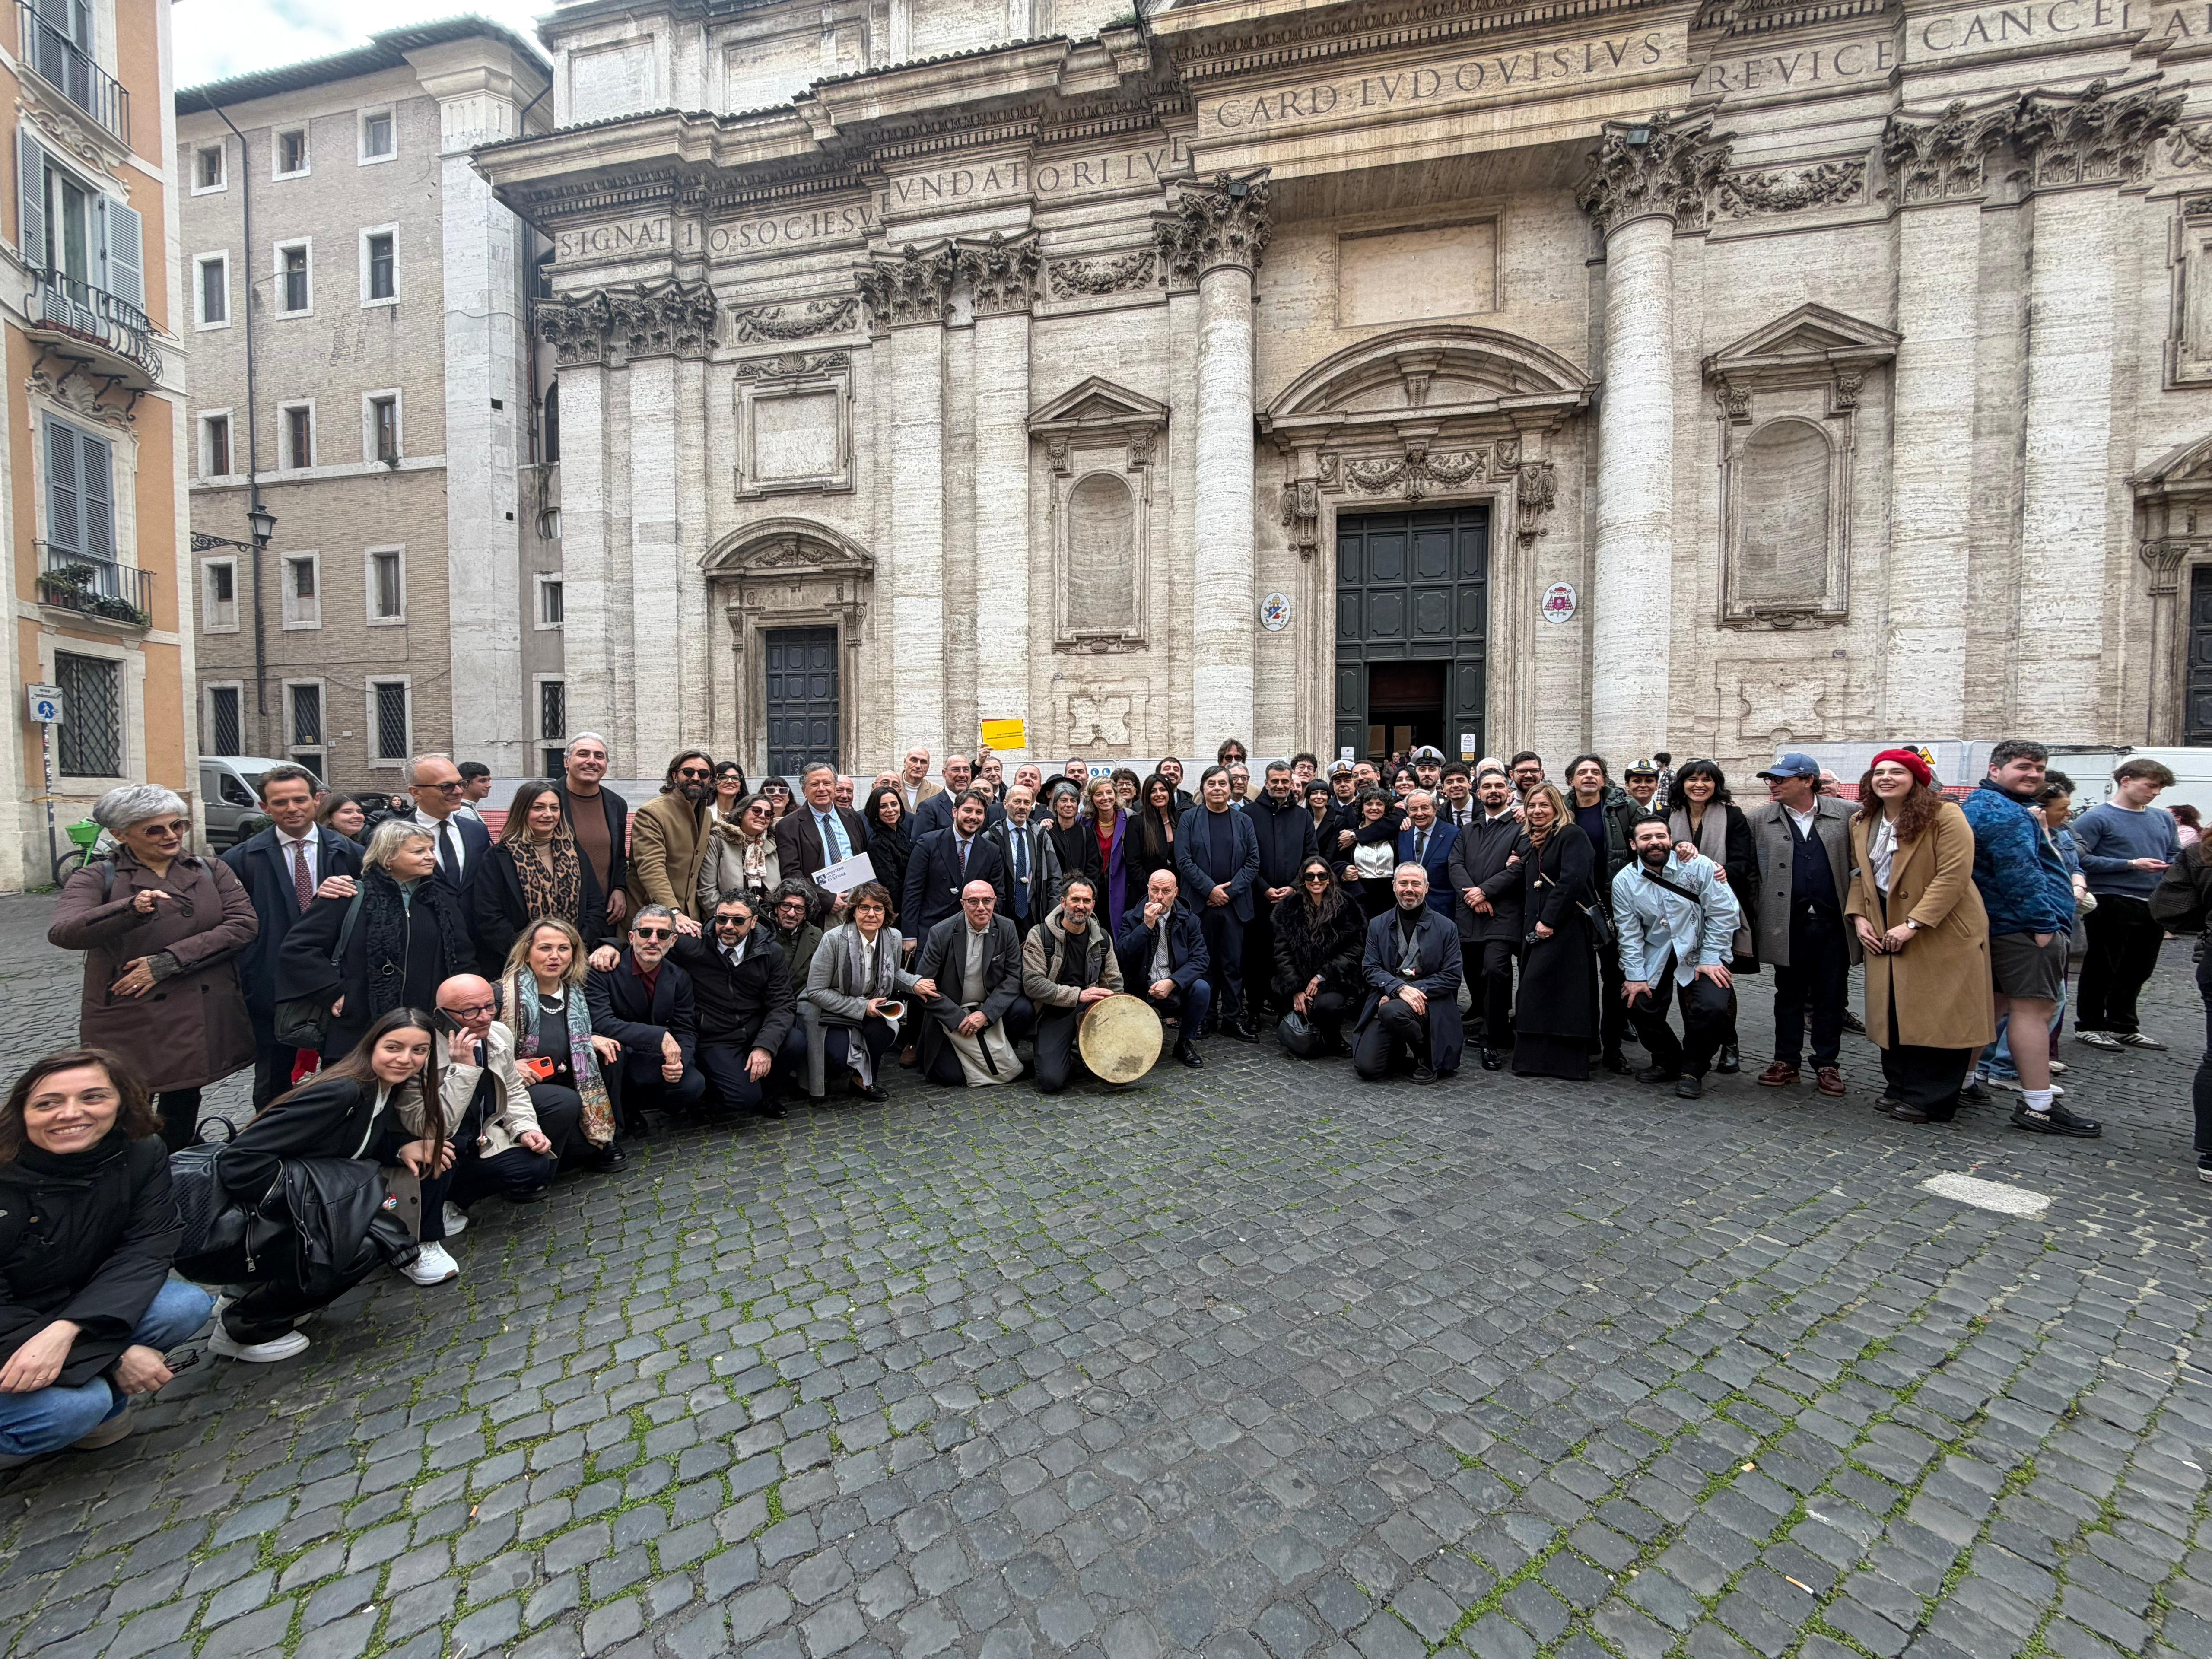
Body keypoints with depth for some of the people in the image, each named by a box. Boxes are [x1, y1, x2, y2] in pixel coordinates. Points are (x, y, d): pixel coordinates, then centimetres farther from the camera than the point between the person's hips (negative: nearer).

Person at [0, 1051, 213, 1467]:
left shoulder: (142, 1154, -14)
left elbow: (147, 1249, -18)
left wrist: (65, 1332, -35)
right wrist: (111, 1356, -26)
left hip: (81, 1310, 4)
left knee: (187, 1306, -23)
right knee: (78, 1405, -28)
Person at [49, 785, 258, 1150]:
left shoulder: (211, 870, 5)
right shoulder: (97, 879, -1)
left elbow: (244, 925, -6)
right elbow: (63, 933, -18)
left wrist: (169, 961, -14)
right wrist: (130, 910, -36)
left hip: (203, 1018, 2)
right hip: (130, 1021, -2)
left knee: (183, 1111, 13)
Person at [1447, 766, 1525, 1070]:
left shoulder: (1521, 828, 3)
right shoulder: (1467, 831, 20)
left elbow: (1519, 868, -8)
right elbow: (1454, 865, 7)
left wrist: (1485, 891, -13)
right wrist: (1471, 895, -9)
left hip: (1502, 915, -5)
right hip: (1468, 915, 6)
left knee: (1494, 969, -19)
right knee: (1473, 974, 7)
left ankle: (1492, 1043, -7)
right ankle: (1501, 1030, 27)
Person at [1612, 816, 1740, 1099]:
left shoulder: (1700, 866, -9)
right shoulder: (1624, 881, -3)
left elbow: (1722, 913, -8)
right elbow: (1629, 933, -2)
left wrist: (1710, 959, -12)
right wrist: (1635, 976, -6)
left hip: (1700, 952, -2)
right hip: (1655, 956, 2)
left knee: (1712, 1008, -21)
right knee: (1639, 1004, -11)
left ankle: (1693, 1069, 7)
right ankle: (1667, 1061, 19)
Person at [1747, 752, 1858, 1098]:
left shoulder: (1845, 814, 3)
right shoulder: (1759, 819, 1)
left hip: (1833, 923, 0)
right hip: (1788, 924, 0)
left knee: (1831, 998, 9)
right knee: (1789, 996, 9)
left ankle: (1827, 1064, 21)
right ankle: (1787, 1062, 19)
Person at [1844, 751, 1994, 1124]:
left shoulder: (1945, 816, -10)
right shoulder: (1861, 822, 8)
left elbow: (1954, 875, -17)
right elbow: (1858, 873, 13)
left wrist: (1913, 924, -21)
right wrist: (1858, 917, -1)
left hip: (1942, 933, -5)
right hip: (1885, 933, 6)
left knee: (1938, 1017, -1)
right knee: (1893, 1013, 9)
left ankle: (1930, 1100, 8)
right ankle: (1899, 1088, 20)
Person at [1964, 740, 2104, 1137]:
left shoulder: (1977, 805, 18)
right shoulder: (2004, 813, -15)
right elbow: (2020, 874, -21)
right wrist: (2044, 923, -19)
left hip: (1999, 925, 11)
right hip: (2026, 926, -11)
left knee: (1994, 1003, 15)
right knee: (2034, 1007, -8)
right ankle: (2038, 1108, -4)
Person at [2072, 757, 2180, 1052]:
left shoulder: (2164, 820, 14)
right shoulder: (2097, 818, -8)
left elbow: (2176, 858, 20)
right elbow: (2079, 858, -16)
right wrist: (2132, 865, -17)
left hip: (2154, 905, 7)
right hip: (2112, 903, -7)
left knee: (2138, 970, 15)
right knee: (2103, 969, 0)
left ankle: (2123, 1025, 28)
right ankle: (2088, 1026, 10)